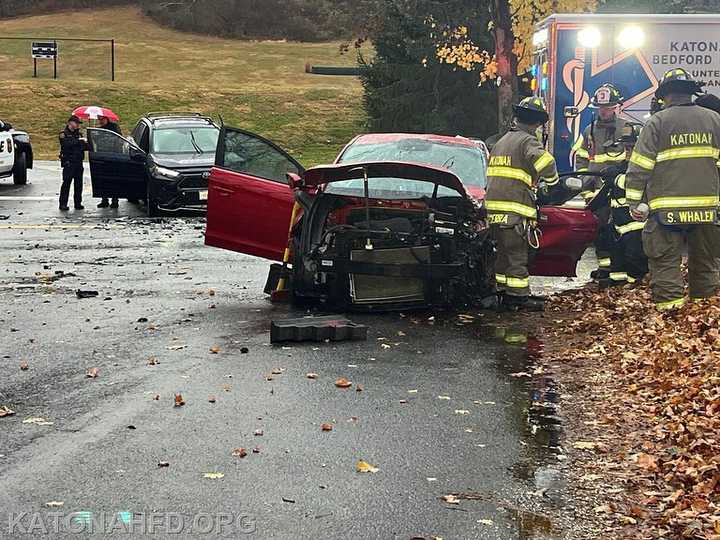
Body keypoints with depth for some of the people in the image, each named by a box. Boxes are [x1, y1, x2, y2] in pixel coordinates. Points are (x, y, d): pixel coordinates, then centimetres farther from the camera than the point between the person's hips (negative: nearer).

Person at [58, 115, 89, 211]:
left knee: (78, 184, 6)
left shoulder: (78, 134, 19)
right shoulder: (64, 134, -1)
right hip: (68, 163, -6)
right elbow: (66, 144, -20)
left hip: (78, 162, 6)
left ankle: (78, 203, 13)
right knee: (66, 183, -7)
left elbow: (84, 147, 16)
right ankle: (63, 204, -6)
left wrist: (86, 144, -6)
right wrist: (78, 141, -23)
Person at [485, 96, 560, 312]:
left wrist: (534, 186, 27)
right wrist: (550, 182, -3)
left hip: (494, 206, 8)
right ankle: (519, 296, -1)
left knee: (504, 252, 15)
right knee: (517, 255, -4)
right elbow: (545, 162, -25)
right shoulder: (528, 141, -7)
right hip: (514, 209, -8)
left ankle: (504, 293, 20)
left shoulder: (502, 141, 22)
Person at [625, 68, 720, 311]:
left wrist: (635, 202, 1)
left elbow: (639, 166, -5)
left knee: (665, 261, 1)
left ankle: (669, 303, -5)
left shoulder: (657, 122, -2)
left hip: (667, 208, -4)